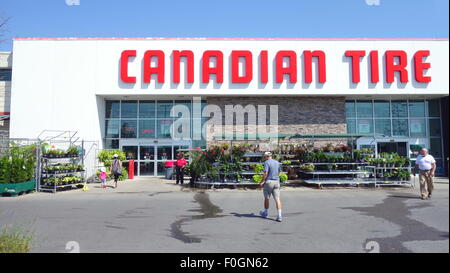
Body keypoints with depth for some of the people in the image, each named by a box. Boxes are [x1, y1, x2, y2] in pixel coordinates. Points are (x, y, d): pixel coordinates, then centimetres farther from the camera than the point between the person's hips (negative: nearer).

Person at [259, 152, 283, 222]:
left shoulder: (267, 162, -8)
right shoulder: (277, 162, 12)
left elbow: (265, 173, -16)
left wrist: (261, 182, -9)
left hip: (269, 182, -5)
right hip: (277, 182, 5)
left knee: (266, 198, 13)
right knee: (277, 199, -1)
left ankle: (266, 213, 29)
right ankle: (279, 216, -9)